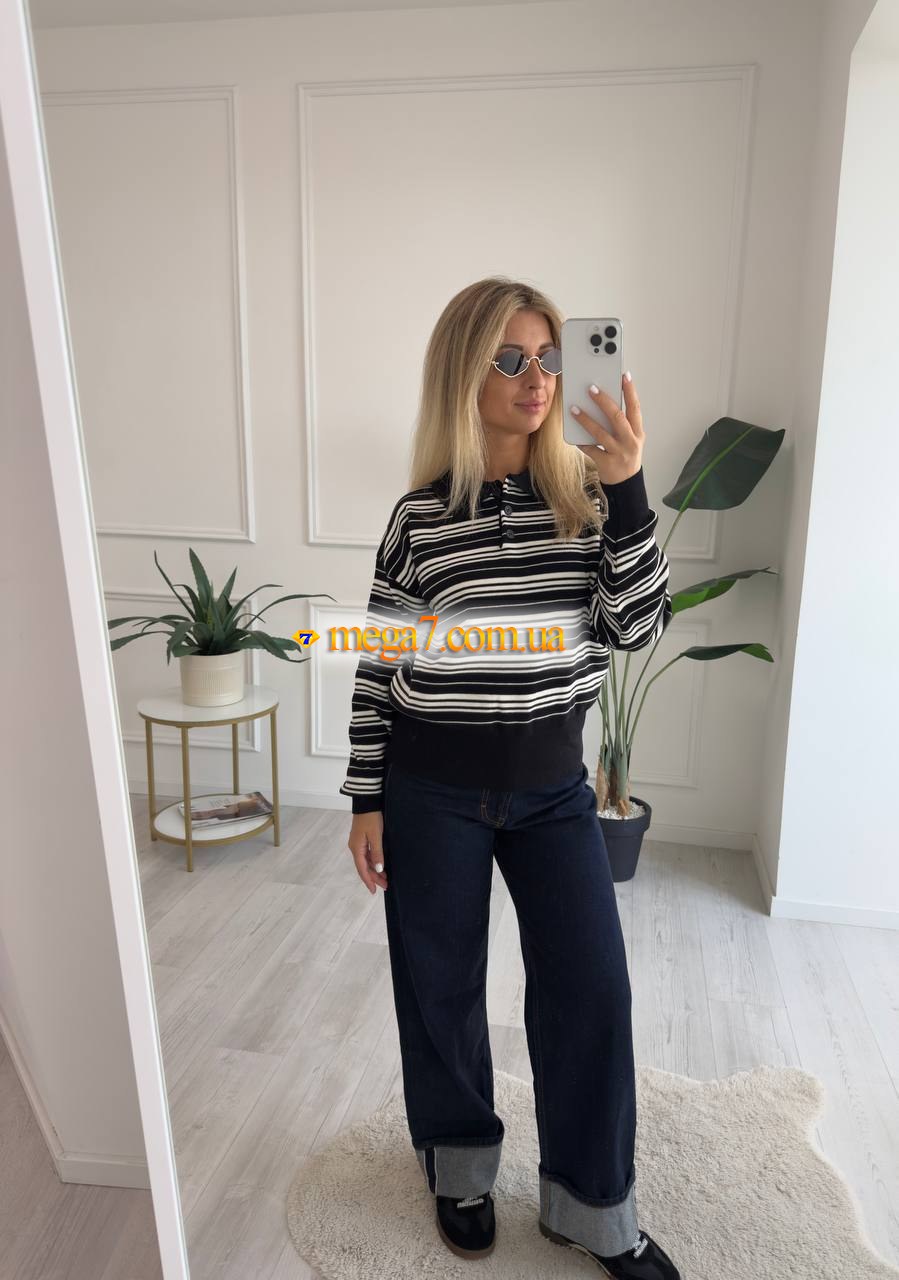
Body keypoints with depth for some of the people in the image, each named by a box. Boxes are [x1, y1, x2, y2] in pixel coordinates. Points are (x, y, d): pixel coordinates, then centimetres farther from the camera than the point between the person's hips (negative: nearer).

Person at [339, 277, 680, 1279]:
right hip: (433, 790, -1)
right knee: (442, 986, 13)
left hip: (552, 785, 2)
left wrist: (627, 490, -20)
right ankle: (461, 1169, 42)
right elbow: (380, 665, -3)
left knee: (591, 987, 6)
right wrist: (367, 801, -2)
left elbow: (639, 625, -10)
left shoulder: (586, 497, -2)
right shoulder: (422, 514, -7)